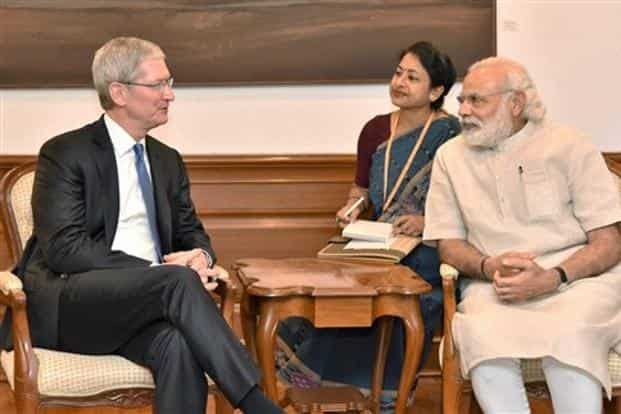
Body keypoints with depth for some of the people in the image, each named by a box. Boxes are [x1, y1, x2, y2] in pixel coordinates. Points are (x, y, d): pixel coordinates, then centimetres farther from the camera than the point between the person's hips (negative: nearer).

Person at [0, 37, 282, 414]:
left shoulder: (168, 161, 19)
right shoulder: (65, 154, -2)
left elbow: (191, 232, 23)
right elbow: (64, 248, -12)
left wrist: (200, 256, -5)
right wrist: (155, 271, -19)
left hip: (142, 302, 5)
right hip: (65, 306, -5)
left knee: (179, 346, -32)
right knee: (179, 280, -32)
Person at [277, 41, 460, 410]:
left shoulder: (449, 135, -3)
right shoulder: (376, 131, 12)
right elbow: (361, 190, 24)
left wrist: (427, 222, -19)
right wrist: (352, 208, 3)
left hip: (428, 252, -5)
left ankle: (311, 361, -16)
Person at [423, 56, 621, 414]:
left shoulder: (570, 147, 2)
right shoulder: (451, 156, 12)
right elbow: (449, 245, 11)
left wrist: (551, 278, -20)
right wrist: (490, 267, -12)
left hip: (576, 275, -2)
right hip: (495, 286, 2)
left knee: (568, 335, -36)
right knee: (482, 334, -33)